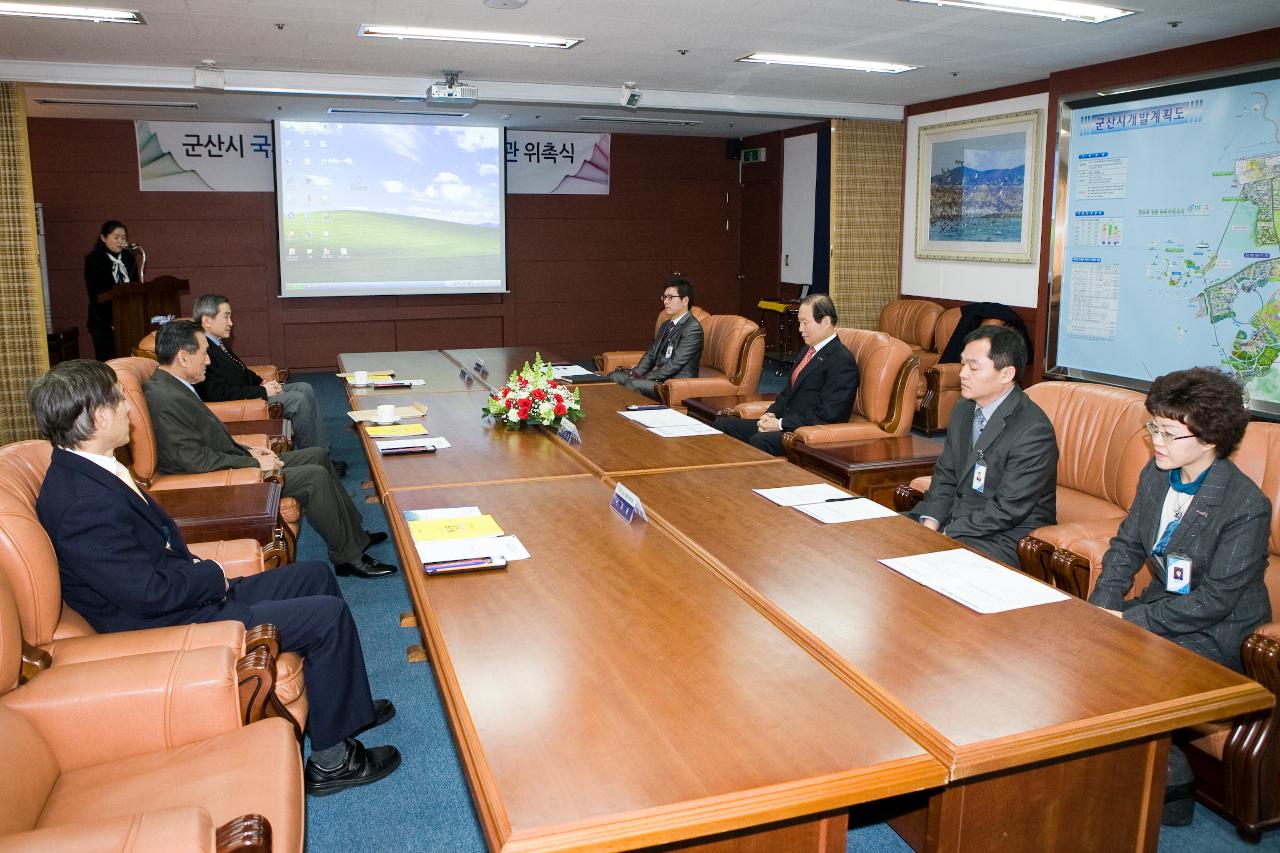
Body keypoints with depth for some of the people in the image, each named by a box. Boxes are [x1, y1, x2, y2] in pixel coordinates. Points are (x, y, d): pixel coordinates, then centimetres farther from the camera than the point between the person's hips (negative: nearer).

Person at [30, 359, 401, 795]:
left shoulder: (82, 472, 4)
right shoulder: (83, 505, -28)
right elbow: (150, 593, -27)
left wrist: (196, 569, 0)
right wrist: (212, 576, -11)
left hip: (189, 595, 11)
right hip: (172, 626, -11)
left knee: (315, 575, 14)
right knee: (328, 615, -12)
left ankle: (346, 705, 24)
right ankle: (330, 759, 3)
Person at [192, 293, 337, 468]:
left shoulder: (217, 343, 9)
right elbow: (219, 393, -27)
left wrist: (262, 382, 2)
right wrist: (263, 391, -20)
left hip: (249, 388, 10)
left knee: (305, 389, 4)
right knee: (298, 400, -19)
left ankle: (322, 452, 4)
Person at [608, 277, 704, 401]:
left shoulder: (693, 328, -13)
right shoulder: (666, 325, 17)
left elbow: (675, 364, -20)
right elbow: (651, 354, 17)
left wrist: (645, 378, -19)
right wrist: (636, 373, -2)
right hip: (657, 376, 9)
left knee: (632, 385, -29)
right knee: (613, 377, -2)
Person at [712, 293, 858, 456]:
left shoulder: (842, 361, -12)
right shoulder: (809, 351, 19)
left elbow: (826, 415, -18)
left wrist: (781, 424, -18)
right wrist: (771, 414, 3)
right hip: (785, 422, 9)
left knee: (760, 441, -36)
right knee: (722, 424, -4)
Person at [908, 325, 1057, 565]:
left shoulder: (1033, 430, -20)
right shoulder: (963, 410, 7)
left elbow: (1007, 510, -21)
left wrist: (944, 535, -21)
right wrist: (930, 522, -7)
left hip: (1005, 537, -7)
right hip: (955, 519, 8)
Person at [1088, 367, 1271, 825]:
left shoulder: (1246, 506, -22)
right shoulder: (1156, 474, -1)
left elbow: (1214, 602, -23)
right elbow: (1126, 546, 6)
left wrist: (1129, 621, -23)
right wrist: (1102, 607, -9)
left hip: (1216, 633, -7)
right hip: (1163, 604, 7)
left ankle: (1172, 787, 1)